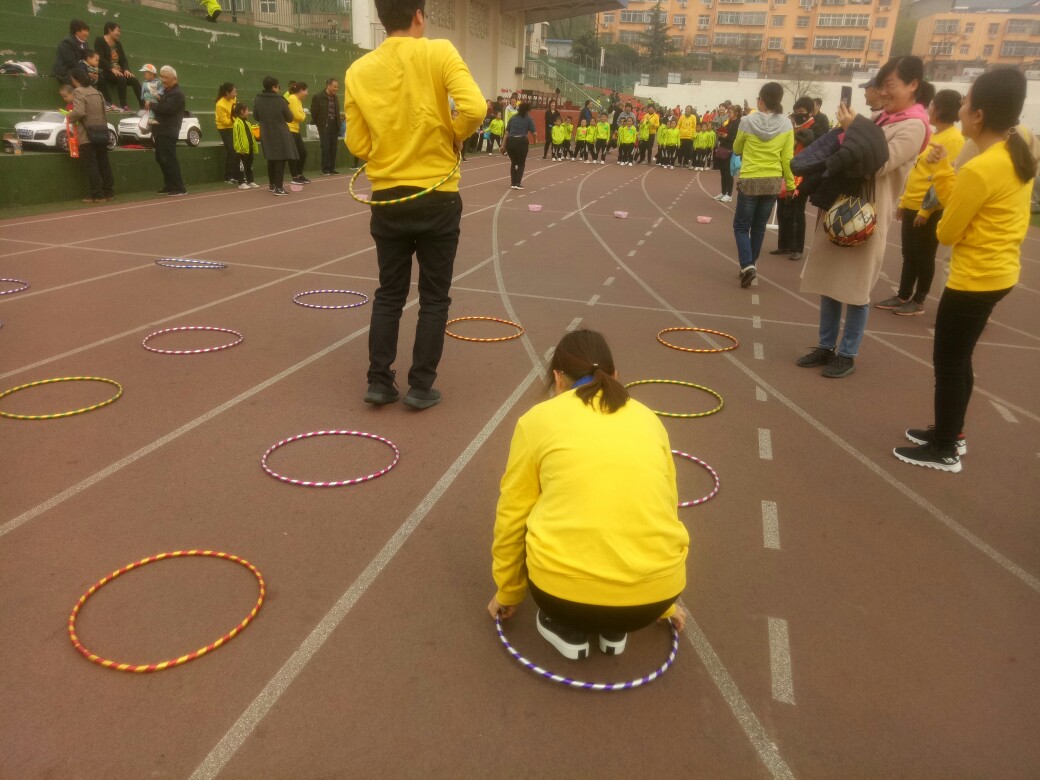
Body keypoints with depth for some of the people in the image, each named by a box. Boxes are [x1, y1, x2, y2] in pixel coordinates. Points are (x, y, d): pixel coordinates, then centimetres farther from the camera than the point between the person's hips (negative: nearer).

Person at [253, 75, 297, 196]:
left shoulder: (258, 100, -2)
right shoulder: (280, 100, -14)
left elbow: (256, 117, 8)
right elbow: (289, 118, -6)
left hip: (266, 134, 5)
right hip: (280, 134, -5)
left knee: (271, 158, 18)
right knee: (280, 159, -1)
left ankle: (272, 184, 27)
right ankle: (278, 187, -6)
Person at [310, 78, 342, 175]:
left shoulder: (336, 97, 12)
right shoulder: (318, 97, -5)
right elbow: (314, 112, -3)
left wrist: (338, 125, 7)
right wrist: (318, 125, -1)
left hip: (334, 126, 5)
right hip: (324, 126, -5)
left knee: (333, 148, 4)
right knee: (325, 147, -6)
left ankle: (332, 168, 11)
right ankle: (325, 169, 0)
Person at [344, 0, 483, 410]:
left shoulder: (359, 71, 2)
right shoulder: (438, 52, -7)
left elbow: (358, 144, 2)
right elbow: (473, 108, -20)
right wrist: (452, 138, -2)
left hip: (387, 200, 3)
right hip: (436, 198, -3)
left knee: (389, 295, 15)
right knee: (434, 299, 8)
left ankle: (379, 382, 17)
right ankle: (420, 387, 12)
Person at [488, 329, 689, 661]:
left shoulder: (538, 419, 5)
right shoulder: (649, 419, 14)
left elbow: (512, 518, 10)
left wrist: (507, 594, 27)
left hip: (566, 588, -2)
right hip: (654, 593, 3)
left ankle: (566, 626, 17)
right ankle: (614, 629, 23)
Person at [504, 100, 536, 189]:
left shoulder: (513, 118, 18)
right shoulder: (529, 119, 7)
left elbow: (507, 132, 16)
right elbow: (534, 133, 0)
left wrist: (504, 145, 21)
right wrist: (535, 141, 21)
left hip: (510, 141, 4)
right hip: (521, 141, -4)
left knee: (513, 162, 21)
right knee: (521, 163, 13)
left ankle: (513, 183, 17)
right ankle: (517, 183, 3)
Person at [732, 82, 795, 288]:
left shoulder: (748, 121, -9)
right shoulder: (786, 124, -3)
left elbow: (737, 150, 5)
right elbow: (787, 158, -1)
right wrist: (791, 184, 8)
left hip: (750, 180, -3)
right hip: (773, 182, 3)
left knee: (741, 225, 5)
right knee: (759, 226, 15)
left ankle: (747, 265, -14)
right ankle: (750, 265, 22)